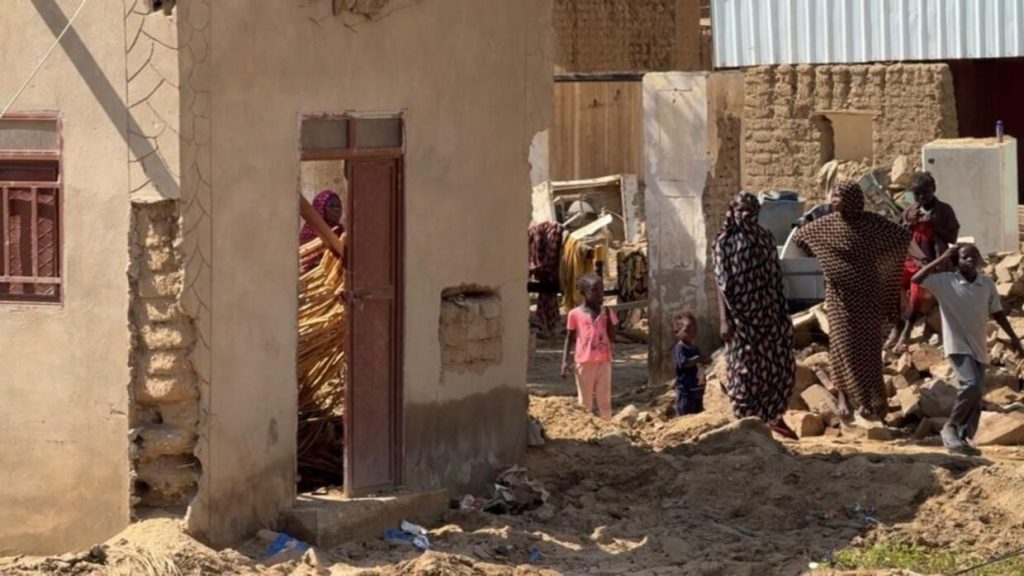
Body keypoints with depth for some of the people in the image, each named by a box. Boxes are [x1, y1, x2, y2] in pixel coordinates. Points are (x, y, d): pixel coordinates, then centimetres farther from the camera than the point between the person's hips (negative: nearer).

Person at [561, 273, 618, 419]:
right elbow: (570, 338, 4)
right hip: (584, 361, -2)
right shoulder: (575, 314, -2)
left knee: (605, 399, 6)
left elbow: (612, 337, 1)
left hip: (604, 361, 2)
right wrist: (565, 361, -3)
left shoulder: (607, 312, 4)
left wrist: (607, 318, -9)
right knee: (585, 401, 6)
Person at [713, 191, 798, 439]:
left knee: (781, 363, 5)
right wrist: (724, 319, -14)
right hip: (741, 314, -5)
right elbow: (722, 283, -8)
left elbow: (775, 278, 12)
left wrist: (783, 312, 9)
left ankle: (774, 417, 19)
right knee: (745, 368, -2)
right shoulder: (725, 242, -4)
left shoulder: (766, 238, 9)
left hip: (768, 312, 5)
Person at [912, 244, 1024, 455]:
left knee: (977, 393, 6)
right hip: (958, 344, -5)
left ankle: (965, 437, 14)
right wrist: (941, 260, -15)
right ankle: (950, 427, -8)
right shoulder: (945, 281, -8)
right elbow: (916, 279, -18)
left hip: (978, 346, 6)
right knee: (971, 385, -23)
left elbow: (997, 312, 14)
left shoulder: (987, 284, 3)